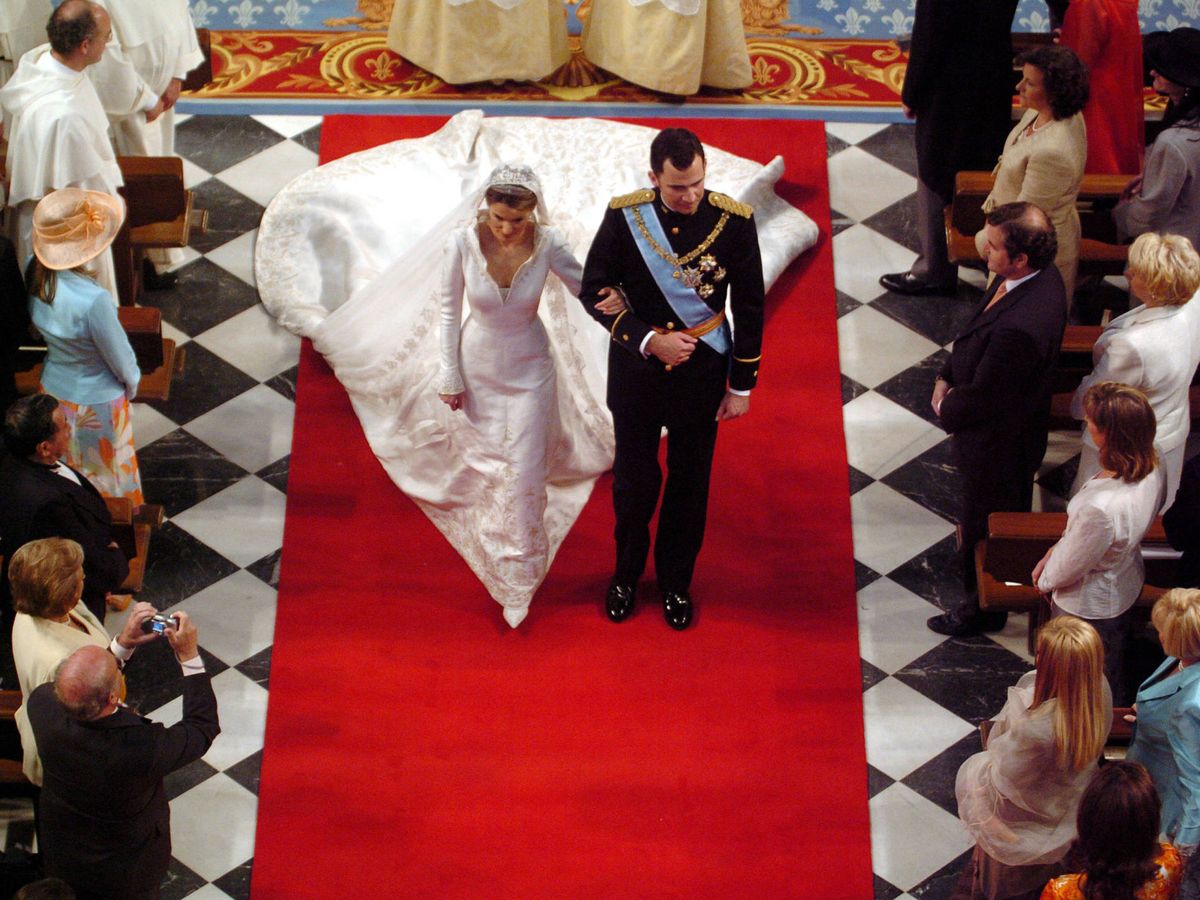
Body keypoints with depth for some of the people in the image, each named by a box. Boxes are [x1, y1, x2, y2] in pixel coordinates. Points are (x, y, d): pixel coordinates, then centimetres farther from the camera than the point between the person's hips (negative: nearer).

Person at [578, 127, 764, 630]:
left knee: (690, 481, 16)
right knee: (634, 479, 14)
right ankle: (626, 573, 40)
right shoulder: (624, 216, -18)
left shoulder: (733, 220, -17)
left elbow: (749, 306, -7)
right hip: (637, 369, 0)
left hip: (702, 373, 0)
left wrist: (742, 385, -3)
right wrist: (647, 340, -20)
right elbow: (594, 289, -8)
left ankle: (676, 581, 38)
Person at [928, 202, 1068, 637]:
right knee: (1009, 514, 32)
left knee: (984, 527, 17)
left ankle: (984, 609, 41)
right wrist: (947, 377, -3)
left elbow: (982, 397, -29)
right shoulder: (1040, 275, -14)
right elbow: (976, 332, 3)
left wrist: (947, 409, -10)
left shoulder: (1019, 327, -43)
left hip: (997, 443, -8)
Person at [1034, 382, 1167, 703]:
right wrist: (1054, 552, 3)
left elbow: (1067, 568, -26)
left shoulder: (1102, 508, -45)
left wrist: (1044, 580, -3)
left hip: (1088, 608, -7)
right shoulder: (1153, 467, -21)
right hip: (1128, 583, 7)